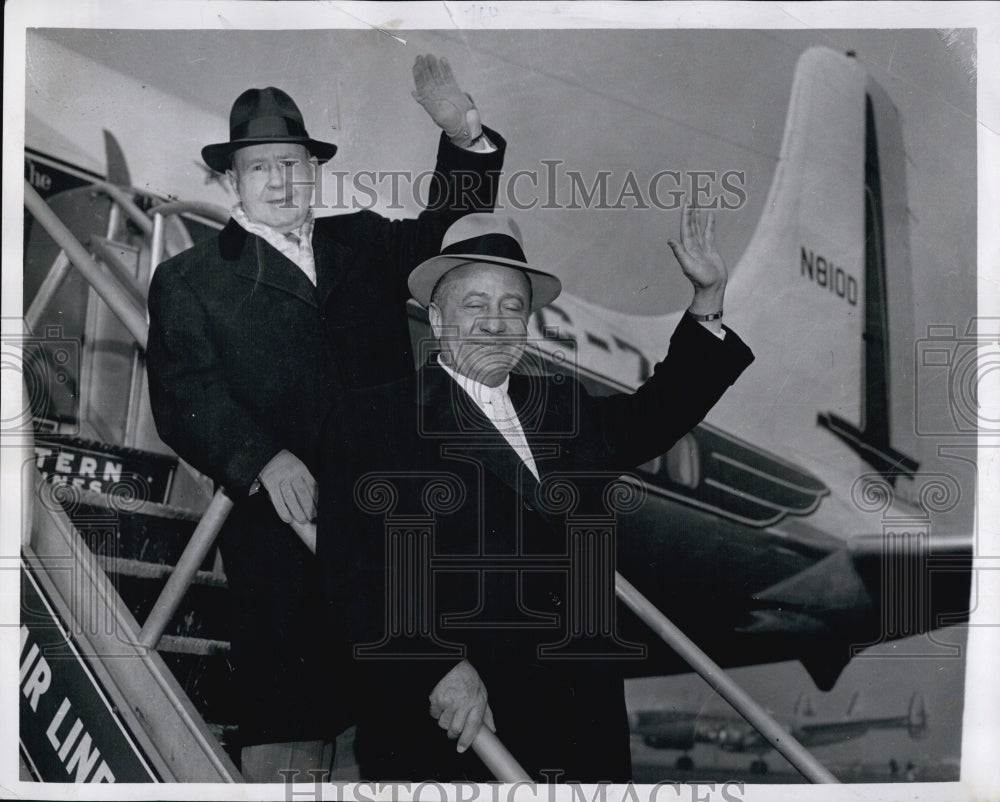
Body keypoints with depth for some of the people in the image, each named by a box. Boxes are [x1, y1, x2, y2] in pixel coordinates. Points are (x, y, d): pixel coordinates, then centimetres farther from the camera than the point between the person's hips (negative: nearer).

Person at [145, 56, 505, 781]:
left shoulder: (366, 243, 17)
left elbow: (450, 224, 25)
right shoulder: (190, 280, 5)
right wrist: (265, 459, -24)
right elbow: (186, 397, -7)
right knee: (286, 721, 1)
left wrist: (464, 137, 7)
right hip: (283, 535, -4)